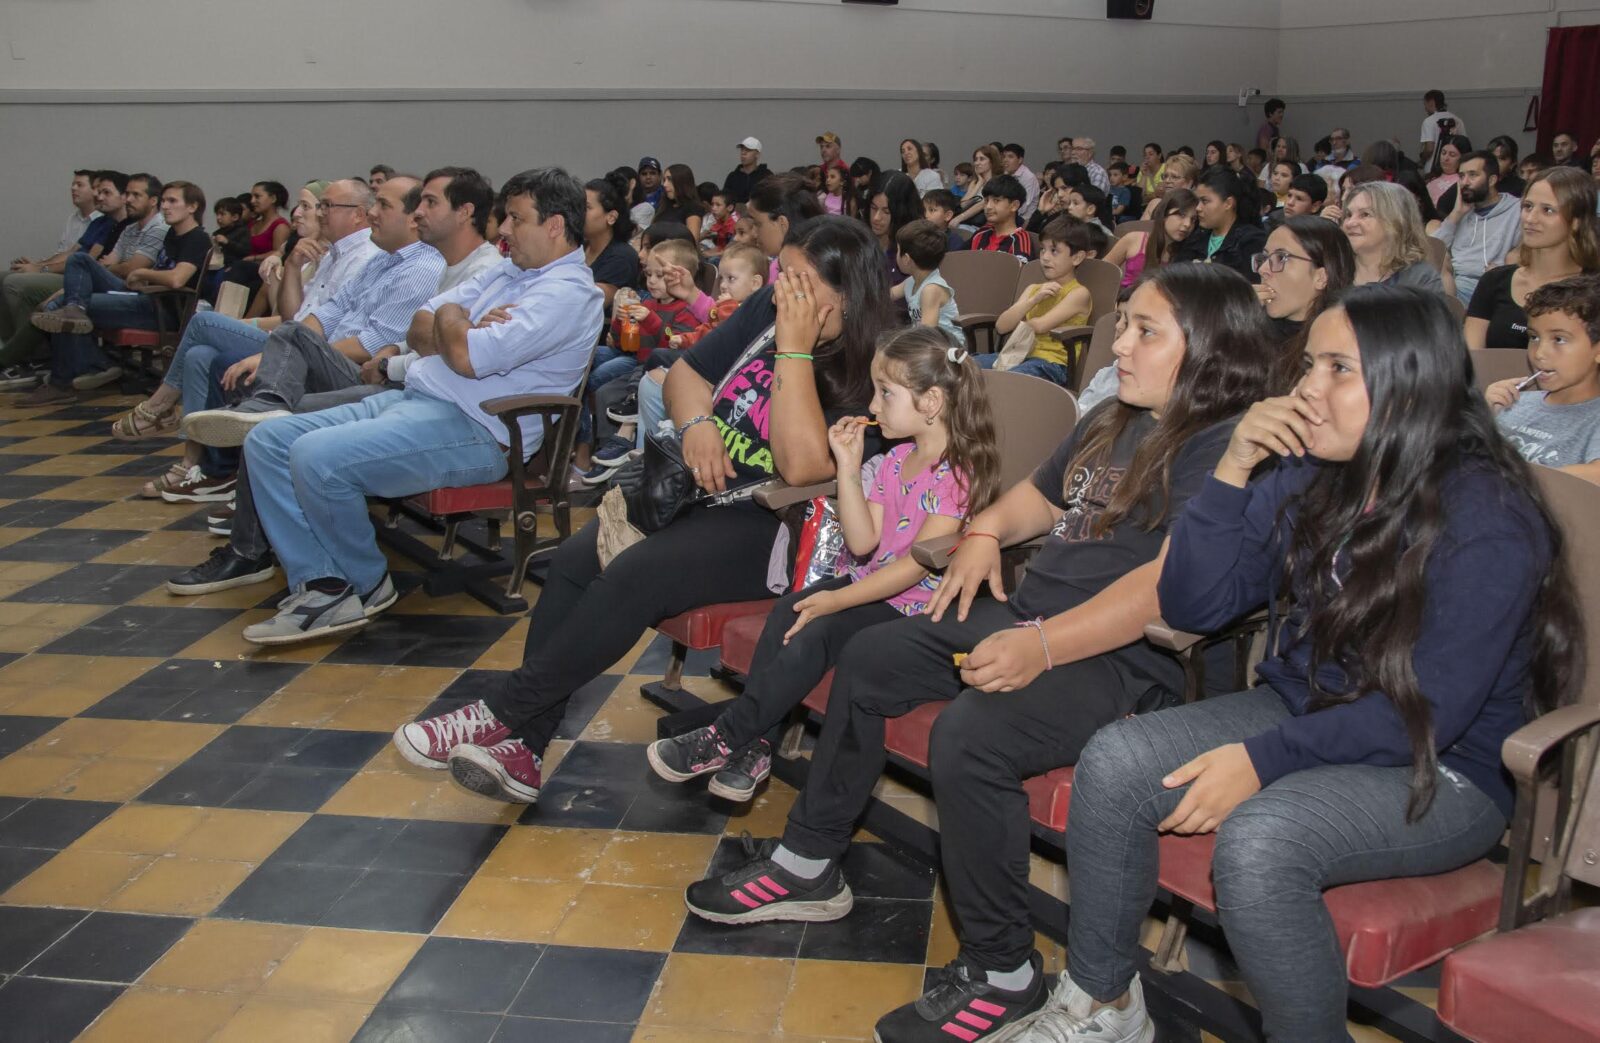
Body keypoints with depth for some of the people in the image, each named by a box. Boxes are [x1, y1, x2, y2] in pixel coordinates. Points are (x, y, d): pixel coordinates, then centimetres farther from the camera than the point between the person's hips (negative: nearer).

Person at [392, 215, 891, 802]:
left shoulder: (871, 374, -15)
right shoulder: (768, 310, 7)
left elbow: (803, 464, -28)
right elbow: (685, 372, 15)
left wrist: (794, 349, -25)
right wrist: (695, 423, -7)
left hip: (770, 527, -8)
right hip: (696, 490, 8)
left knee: (633, 576, -26)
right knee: (574, 560, -10)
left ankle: (504, 714, -11)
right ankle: (519, 748, -8)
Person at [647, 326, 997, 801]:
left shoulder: (958, 473, -16)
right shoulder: (894, 461, 10)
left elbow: (917, 562, -21)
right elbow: (863, 542, 3)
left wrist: (839, 599, -21)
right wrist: (848, 465, -4)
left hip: (914, 604, -8)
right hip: (871, 582, 8)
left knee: (816, 631, -25)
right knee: (788, 608, -16)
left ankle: (725, 738, -15)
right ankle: (754, 745, -16)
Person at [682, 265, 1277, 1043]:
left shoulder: (1220, 451, -15)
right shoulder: (1113, 422, 15)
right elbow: (1041, 495, 30)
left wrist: (1042, 647, -34)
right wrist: (987, 530, 8)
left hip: (1121, 660, -10)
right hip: (1026, 615, 10)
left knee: (967, 737, -32)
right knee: (866, 660, 9)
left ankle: (1002, 974, -11)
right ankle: (809, 864, 22)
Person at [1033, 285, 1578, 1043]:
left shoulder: (1488, 520, -18)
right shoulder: (1306, 478, 0)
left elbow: (1428, 711, -21)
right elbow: (1191, 606, -1)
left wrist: (1264, 759, -25)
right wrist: (1234, 468, -12)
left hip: (1442, 771, -6)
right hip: (1303, 714, 6)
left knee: (1256, 841, -33)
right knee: (1112, 763, -15)